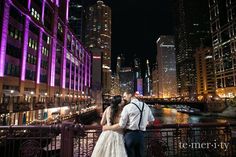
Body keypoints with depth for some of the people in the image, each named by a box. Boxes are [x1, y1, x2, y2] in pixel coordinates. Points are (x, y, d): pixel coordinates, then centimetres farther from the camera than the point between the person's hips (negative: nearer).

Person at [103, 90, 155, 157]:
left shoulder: (127, 107, -10)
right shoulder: (145, 106, 6)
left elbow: (121, 125, -11)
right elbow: (151, 121, 15)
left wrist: (108, 127, 2)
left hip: (130, 134, -5)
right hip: (141, 135, 5)